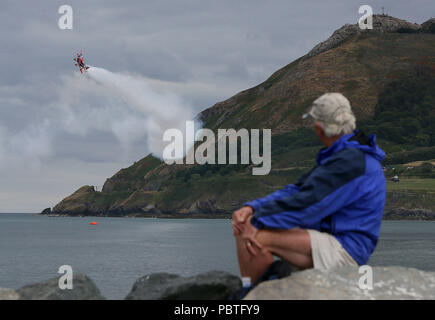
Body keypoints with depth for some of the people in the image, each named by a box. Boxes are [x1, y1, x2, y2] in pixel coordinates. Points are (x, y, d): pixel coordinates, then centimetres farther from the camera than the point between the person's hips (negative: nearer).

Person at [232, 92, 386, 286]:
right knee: (246, 226, 1)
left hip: (344, 250, -10)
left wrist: (258, 221, -17)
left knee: (258, 237, -23)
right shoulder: (337, 156, 18)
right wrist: (251, 208, -2)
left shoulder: (352, 162, -17)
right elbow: (297, 190, 12)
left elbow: (307, 202, -23)